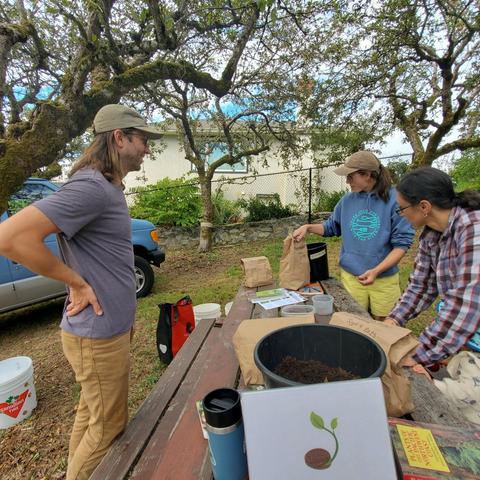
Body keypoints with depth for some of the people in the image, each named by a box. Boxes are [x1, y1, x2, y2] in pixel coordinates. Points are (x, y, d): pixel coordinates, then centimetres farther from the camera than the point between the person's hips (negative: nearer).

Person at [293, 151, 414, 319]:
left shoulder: (395, 199, -13)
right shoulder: (347, 200, -1)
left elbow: (401, 243, -13)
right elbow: (331, 227, 12)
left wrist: (376, 271, -22)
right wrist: (308, 227, -5)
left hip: (384, 279, -2)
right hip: (350, 277, 3)